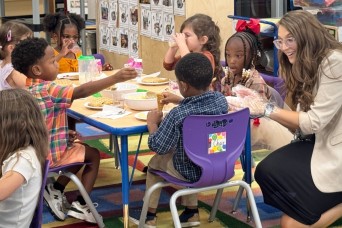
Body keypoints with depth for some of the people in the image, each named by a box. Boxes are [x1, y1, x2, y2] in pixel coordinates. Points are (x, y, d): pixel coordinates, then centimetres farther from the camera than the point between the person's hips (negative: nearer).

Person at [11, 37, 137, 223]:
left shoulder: (28, 88, 3)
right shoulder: (46, 89, -25)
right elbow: (81, 91, -36)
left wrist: (64, 134, 6)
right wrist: (115, 78, -38)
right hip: (50, 154, -8)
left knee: (80, 150, 26)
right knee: (93, 155, 11)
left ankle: (55, 191, 22)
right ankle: (80, 206, 9)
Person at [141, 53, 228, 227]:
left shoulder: (177, 115, -30)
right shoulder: (221, 100, -12)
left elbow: (158, 146, -18)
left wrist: (152, 122, -3)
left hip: (190, 173, -5)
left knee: (154, 162, 26)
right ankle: (191, 211, 42)